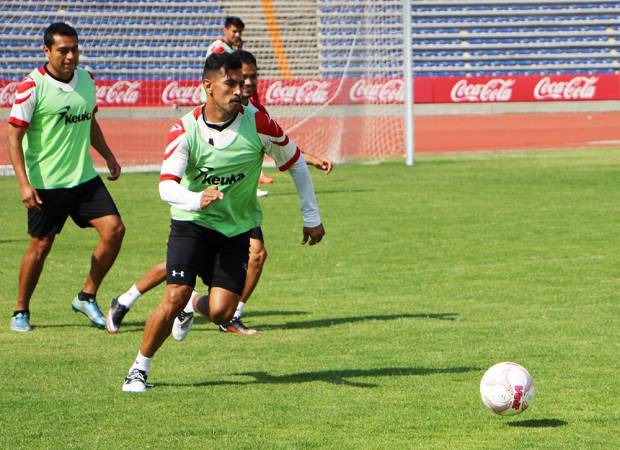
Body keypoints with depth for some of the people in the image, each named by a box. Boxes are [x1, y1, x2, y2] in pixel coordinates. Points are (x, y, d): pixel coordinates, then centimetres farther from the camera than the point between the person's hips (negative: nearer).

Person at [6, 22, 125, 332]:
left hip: (85, 178, 6)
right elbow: (14, 136, -13)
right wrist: (24, 183, -19)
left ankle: (87, 298, 9)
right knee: (41, 246, 2)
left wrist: (108, 155, 20)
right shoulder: (32, 86, -13)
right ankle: (20, 312, 19)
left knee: (114, 229, -6)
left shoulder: (85, 80, 6)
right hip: (46, 184, -6)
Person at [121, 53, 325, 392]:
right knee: (174, 298, -17)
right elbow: (166, 186, -23)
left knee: (221, 312, -10)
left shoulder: (258, 125, -13)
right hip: (192, 223, -1)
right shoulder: (184, 130, -14)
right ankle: (139, 368, 3)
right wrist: (197, 200, -44)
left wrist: (311, 217, 5)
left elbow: (295, 164, 2)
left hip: (238, 227, 1)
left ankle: (196, 307, 28)